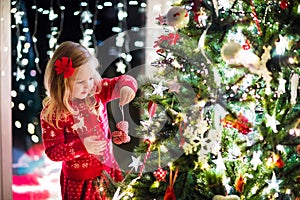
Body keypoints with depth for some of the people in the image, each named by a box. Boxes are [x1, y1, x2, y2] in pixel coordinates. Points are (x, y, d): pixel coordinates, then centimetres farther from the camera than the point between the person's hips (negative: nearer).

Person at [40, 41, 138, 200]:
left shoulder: (97, 91, -6)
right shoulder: (52, 113, -20)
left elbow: (123, 80, -2)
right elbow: (52, 151, -19)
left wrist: (127, 86, -26)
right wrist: (81, 146, -33)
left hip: (109, 170, 5)